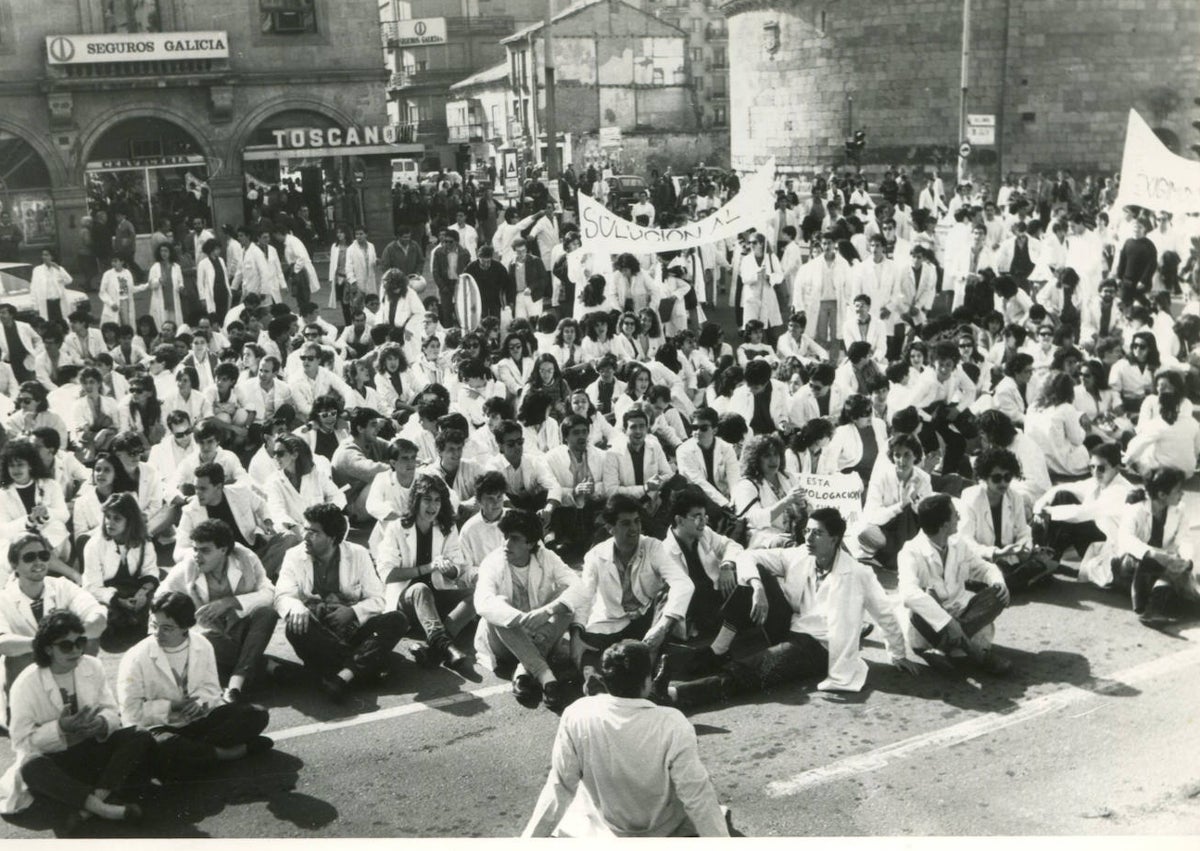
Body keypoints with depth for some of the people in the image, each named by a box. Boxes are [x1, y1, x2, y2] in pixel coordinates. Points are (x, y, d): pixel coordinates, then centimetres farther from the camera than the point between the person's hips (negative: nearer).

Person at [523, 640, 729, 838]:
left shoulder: (577, 716, -23)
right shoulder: (672, 725, -30)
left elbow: (559, 787, -13)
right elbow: (697, 797, -24)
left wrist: (529, 837, -1)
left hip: (609, 832, 2)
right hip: (667, 832, -2)